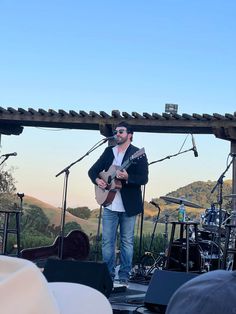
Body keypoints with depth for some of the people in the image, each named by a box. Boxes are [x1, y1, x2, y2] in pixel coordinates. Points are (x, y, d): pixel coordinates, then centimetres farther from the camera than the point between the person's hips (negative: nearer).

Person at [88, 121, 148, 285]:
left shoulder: (138, 154, -4)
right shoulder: (109, 151, 11)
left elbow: (144, 179, -13)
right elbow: (93, 170, 15)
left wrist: (127, 177, -28)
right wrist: (97, 180, -6)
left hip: (128, 205, -4)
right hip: (110, 204, 4)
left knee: (127, 241, 5)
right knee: (107, 241, 6)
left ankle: (124, 277, 13)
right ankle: (108, 275, 15)